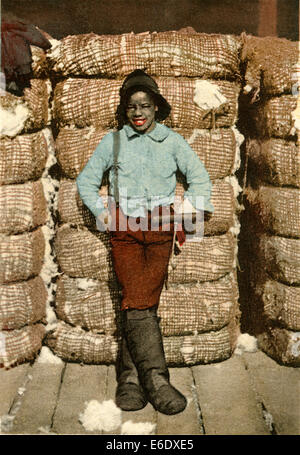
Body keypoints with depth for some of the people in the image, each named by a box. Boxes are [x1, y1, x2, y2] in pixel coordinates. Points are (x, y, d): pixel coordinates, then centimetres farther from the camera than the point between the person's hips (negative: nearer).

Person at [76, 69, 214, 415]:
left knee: (145, 302, -6)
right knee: (137, 302, -12)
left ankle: (130, 378, 4)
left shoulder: (172, 140, 9)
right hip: (125, 229, 0)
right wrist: (102, 212, 3)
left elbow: (200, 178, 10)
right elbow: (86, 180, 14)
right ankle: (156, 381, -8)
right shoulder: (112, 141, 10)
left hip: (160, 230, 0)